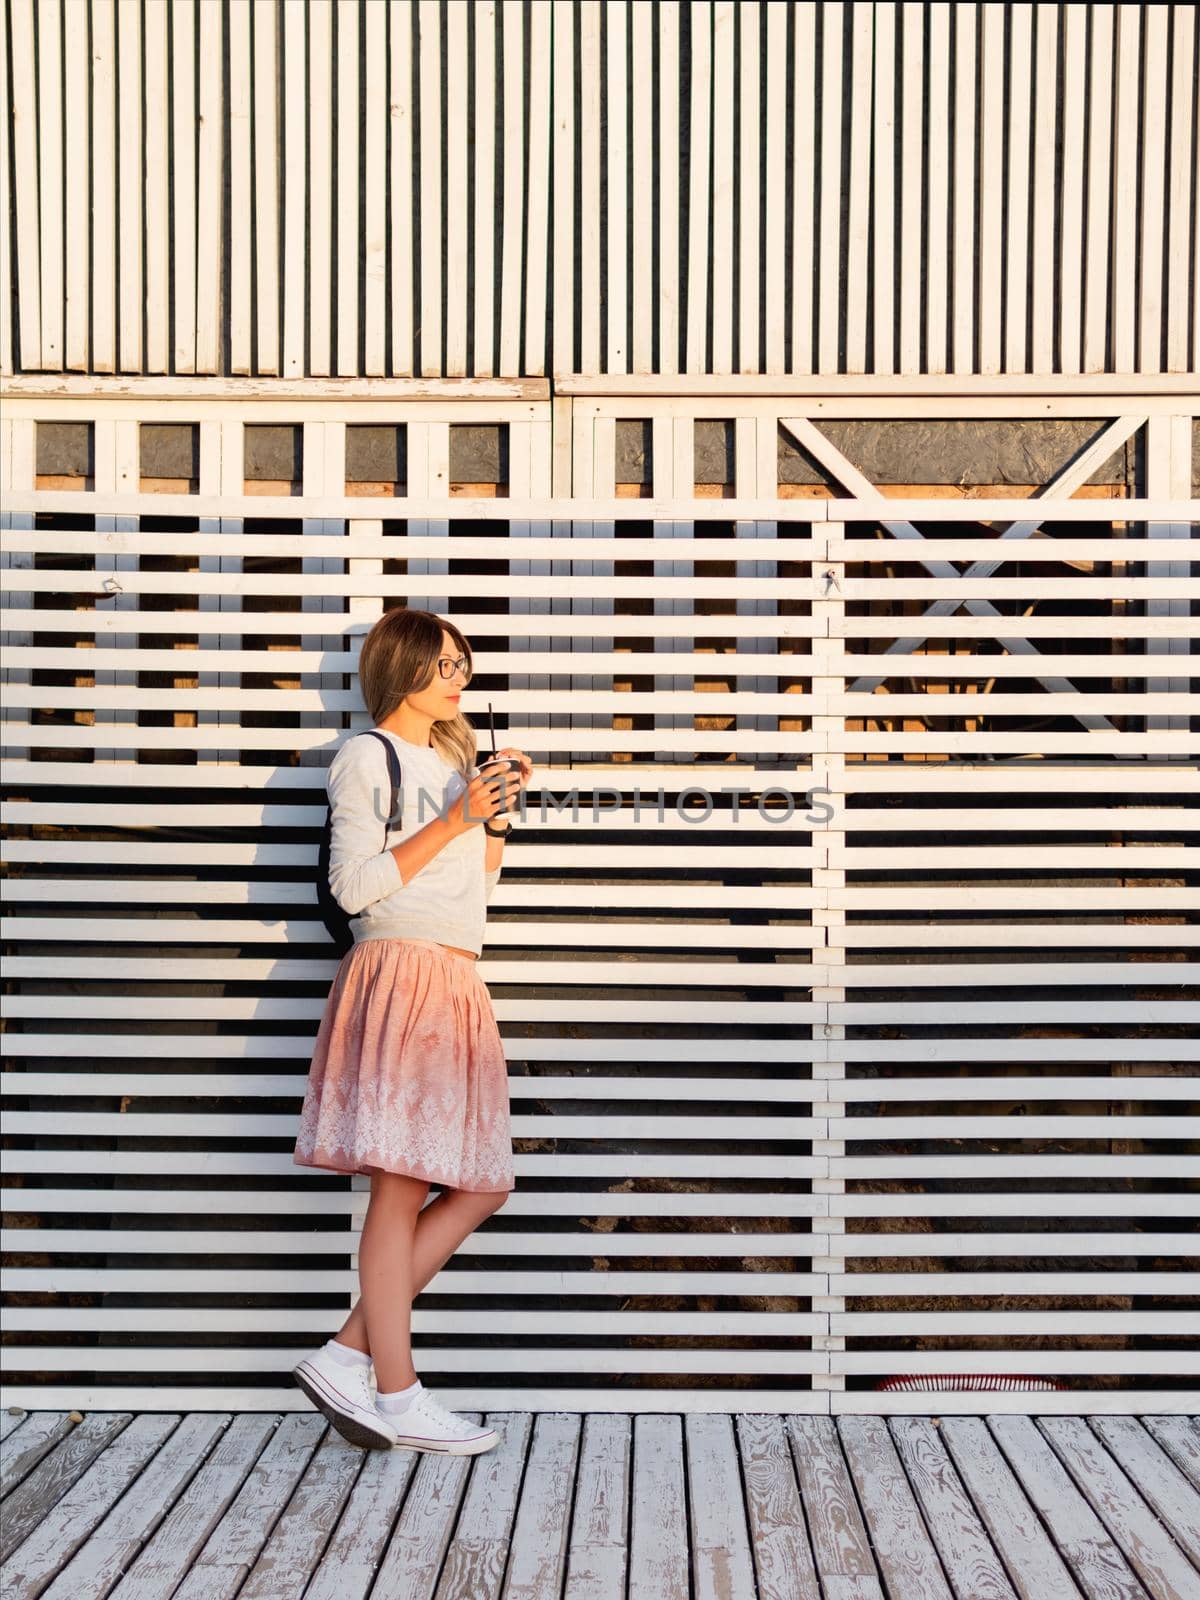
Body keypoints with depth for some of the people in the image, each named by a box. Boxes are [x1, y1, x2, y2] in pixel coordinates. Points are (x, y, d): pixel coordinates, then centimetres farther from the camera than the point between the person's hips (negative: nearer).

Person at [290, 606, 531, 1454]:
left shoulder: (453, 760, 23)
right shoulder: (367, 757, 1)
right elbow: (355, 884, -9)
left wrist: (499, 815, 9)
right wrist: (452, 821, -12)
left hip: (458, 986, 8)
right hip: (399, 974, -8)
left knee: (479, 1187, 4)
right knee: (401, 1186, -8)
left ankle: (348, 1355, 7)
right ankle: (398, 1395, -2)